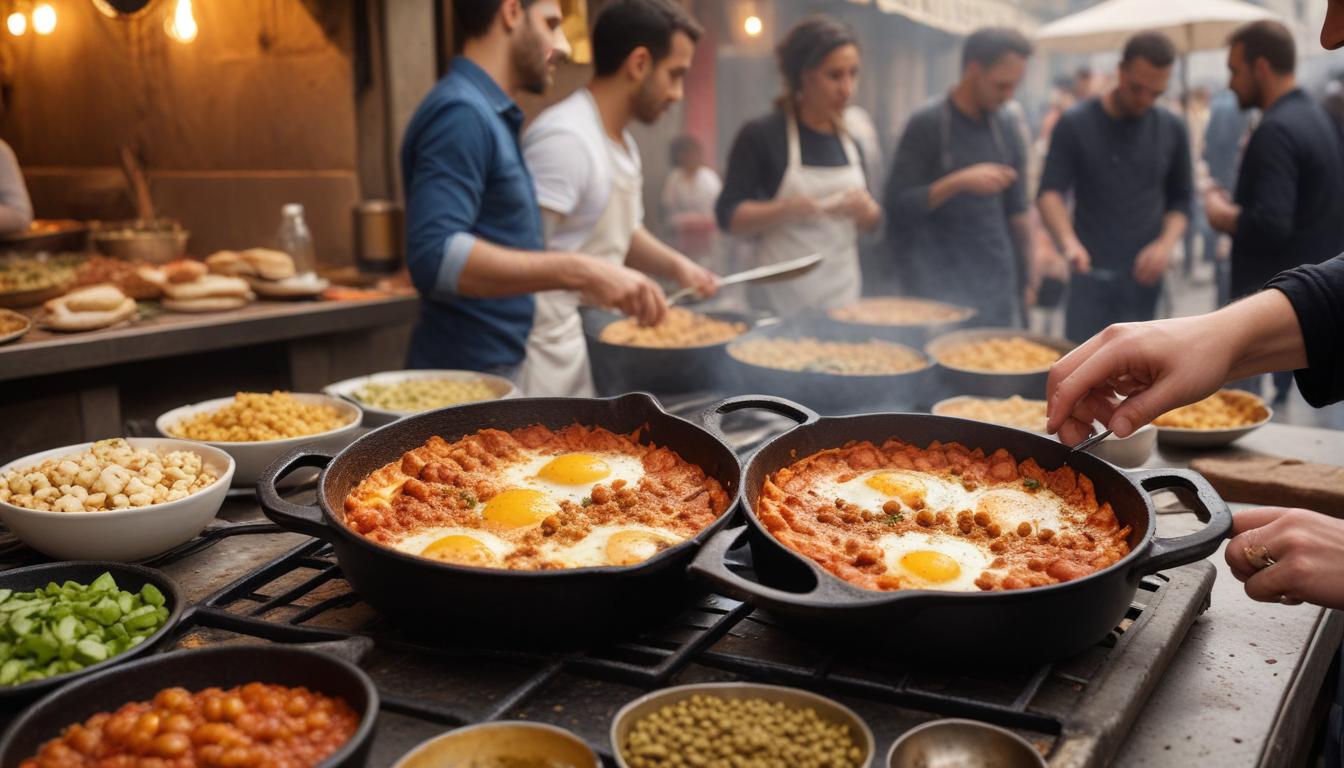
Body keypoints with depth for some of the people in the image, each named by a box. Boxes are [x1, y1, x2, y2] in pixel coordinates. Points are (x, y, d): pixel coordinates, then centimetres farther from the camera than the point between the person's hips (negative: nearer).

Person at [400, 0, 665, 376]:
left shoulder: (492, 116, 16)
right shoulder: (461, 112, -15)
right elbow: (435, 257, -27)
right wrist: (577, 272, -30)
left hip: (506, 367, 9)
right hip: (468, 376, -9)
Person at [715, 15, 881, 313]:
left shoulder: (851, 142, 8)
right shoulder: (761, 136, -7)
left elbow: (871, 221, 16)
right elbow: (728, 216, -10)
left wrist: (866, 211, -7)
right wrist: (790, 209, -25)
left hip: (843, 294, 5)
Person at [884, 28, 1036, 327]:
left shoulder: (1006, 126, 9)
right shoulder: (927, 125, -8)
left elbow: (1016, 211, 16)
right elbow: (896, 207, -12)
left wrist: (1023, 278, 13)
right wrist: (959, 182, -23)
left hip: (998, 286, 5)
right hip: (944, 291, -5)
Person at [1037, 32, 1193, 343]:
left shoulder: (1171, 129, 8)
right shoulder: (1076, 124, -2)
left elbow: (1180, 197, 14)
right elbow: (1050, 193, -7)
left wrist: (1167, 242, -7)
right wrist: (1069, 241, -27)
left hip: (1144, 275, 2)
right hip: (1092, 274, -2)